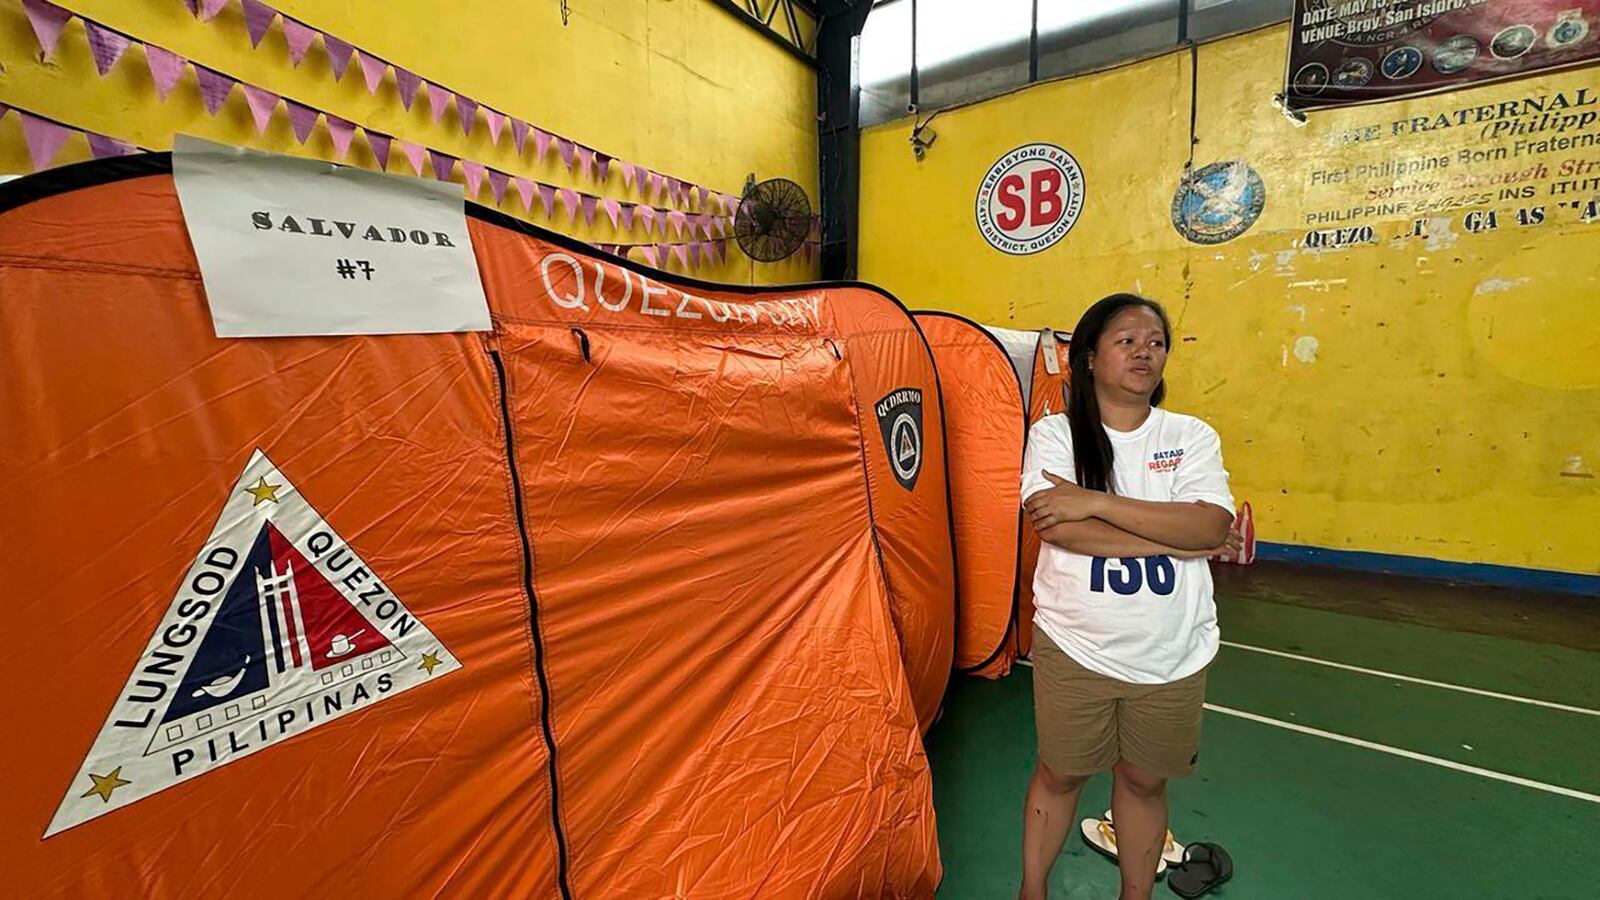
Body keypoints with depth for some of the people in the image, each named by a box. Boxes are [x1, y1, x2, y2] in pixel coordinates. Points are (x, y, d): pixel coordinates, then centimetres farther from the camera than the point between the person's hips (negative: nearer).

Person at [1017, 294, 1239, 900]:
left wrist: (1095, 500, -23)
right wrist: (1178, 539, -17)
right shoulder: (1053, 433, -7)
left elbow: (1213, 525, -16)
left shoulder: (1192, 436, 0)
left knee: (1145, 780, 20)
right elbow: (1058, 528, -21)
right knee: (1060, 774, 16)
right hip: (1074, 647, -2)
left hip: (1172, 656, 2)